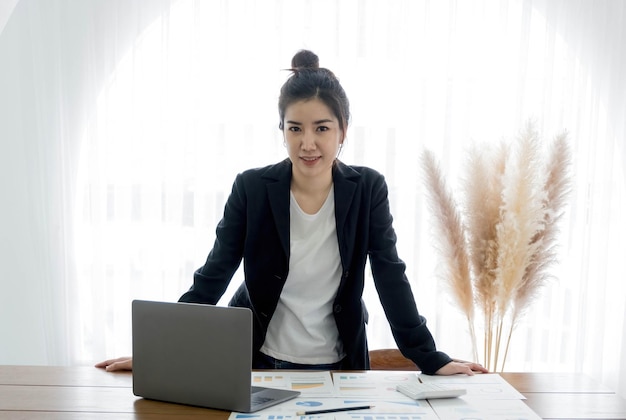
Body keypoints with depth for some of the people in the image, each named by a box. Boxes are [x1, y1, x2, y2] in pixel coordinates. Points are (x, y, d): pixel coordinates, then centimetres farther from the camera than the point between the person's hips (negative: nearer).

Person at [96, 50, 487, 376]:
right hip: (258, 360, 0)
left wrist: (430, 359, -12)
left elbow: (391, 277, -9)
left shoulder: (367, 189, -11)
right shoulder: (252, 188, -12)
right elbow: (212, 277, -10)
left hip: (338, 364, 1)